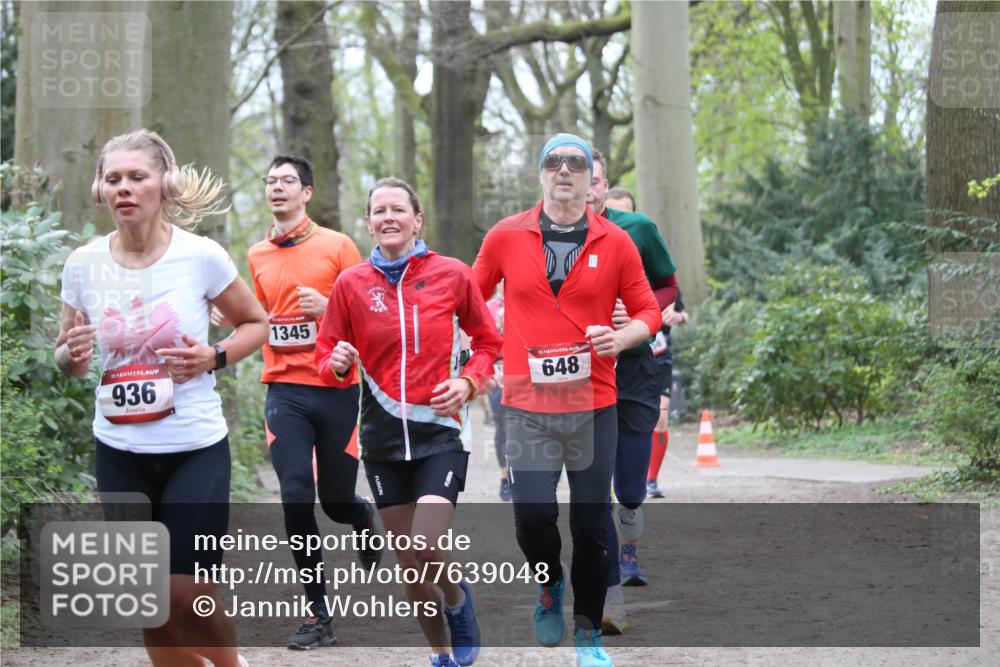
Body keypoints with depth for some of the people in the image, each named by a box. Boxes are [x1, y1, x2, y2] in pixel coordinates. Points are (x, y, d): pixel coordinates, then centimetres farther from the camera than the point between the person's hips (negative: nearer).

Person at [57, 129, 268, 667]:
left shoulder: (201, 256, -10)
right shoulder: (83, 264, -3)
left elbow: (256, 323, 5)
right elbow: (65, 358, 10)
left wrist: (213, 358, -13)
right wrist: (71, 355, -13)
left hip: (195, 448, -3)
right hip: (119, 452, 3)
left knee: (188, 593, -6)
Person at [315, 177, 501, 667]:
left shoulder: (452, 274, -2)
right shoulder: (351, 283, 1)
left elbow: (489, 342, 8)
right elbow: (326, 356, 7)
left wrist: (468, 381, -9)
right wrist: (337, 365, -15)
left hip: (440, 429, -2)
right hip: (383, 435, 2)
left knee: (427, 549, -17)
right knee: (408, 563, 6)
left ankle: (458, 601, 17)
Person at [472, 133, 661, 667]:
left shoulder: (615, 243, 2)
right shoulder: (505, 237, 2)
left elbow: (648, 311, 7)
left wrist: (622, 337, -12)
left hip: (593, 405, 0)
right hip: (527, 406, 0)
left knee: (591, 526, 4)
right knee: (532, 517, -10)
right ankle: (549, 586, 24)